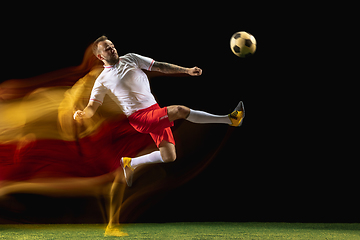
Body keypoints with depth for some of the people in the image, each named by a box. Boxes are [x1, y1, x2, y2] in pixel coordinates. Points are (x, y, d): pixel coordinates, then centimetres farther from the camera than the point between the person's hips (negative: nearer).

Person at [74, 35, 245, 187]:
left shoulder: (130, 59, 12)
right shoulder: (102, 80, 1)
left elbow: (160, 67, 11)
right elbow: (92, 107, -2)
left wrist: (187, 70, 2)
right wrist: (81, 115, -26)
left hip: (155, 111, 6)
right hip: (139, 118, -6)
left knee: (169, 157, 0)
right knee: (180, 111, -26)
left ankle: (130, 163, 21)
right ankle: (230, 120, -18)